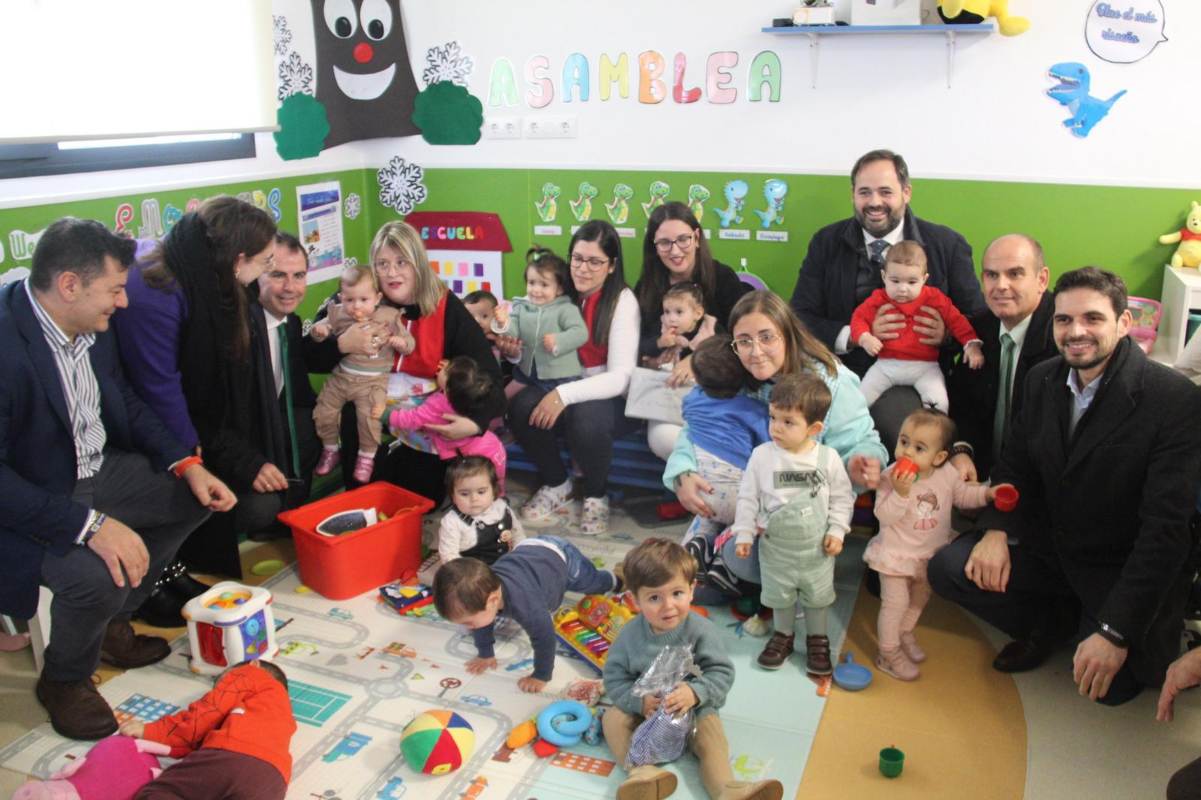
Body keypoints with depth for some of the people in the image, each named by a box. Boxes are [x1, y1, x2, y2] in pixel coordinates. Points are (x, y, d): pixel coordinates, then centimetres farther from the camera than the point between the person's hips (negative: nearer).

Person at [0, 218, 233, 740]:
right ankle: (63, 680, 4)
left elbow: (126, 403, 10)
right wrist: (90, 524, -36)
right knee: (95, 574, -32)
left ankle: (114, 620, 20)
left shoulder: (93, 325, -3)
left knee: (198, 494, 7)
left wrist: (187, 464, -3)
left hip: (94, 471, 9)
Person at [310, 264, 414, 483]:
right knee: (323, 413, 3)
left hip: (372, 381, -3)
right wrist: (318, 330, -16)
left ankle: (366, 457, 4)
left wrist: (401, 342, -21)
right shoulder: (339, 314, 0)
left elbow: (409, 343, 3)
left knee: (369, 417, -21)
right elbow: (322, 329, 8)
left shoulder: (388, 317, -4)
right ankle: (330, 450, 29)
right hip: (341, 376, 4)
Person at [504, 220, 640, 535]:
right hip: (560, 390, 4)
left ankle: (596, 495, -3)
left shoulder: (622, 301, -12)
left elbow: (620, 377, -19)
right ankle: (556, 484, 2)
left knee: (586, 417, -35)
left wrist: (566, 394, -31)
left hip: (607, 398, -4)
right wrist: (516, 353, -18)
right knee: (522, 406, -25)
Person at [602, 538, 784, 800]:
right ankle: (644, 772, -33)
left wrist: (695, 693, -36)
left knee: (710, 728, -26)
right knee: (613, 717, -18)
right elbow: (615, 678, -9)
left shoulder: (701, 630, -19)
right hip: (646, 708, 2)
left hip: (694, 707, -2)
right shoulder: (630, 636, -14)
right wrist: (639, 701, -27)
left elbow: (722, 673, -18)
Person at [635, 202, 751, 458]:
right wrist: (661, 343, -20)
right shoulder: (646, 286, 5)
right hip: (670, 387, 2)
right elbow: (637, 345, 3)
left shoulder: (723, 278, -4)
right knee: (663, 439, -29)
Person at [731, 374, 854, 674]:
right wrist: (744, 534, -8)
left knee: (817, 596, 17)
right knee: (780, 596, 17)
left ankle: (817, 639, 39)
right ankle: (783, 635, 40)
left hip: (816, 547, 0)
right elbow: (748, 497, -7)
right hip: (775, 546, 0)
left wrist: (836, 530, -9)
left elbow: (842, 498, -3)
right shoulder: (762, 455, -15)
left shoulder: (828, 458, -15)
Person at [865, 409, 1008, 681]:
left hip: (930, 554, 6)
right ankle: (889, 653, 17)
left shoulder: (947, 474, -11)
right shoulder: (891, 477, -25)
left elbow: (963, 494, 7)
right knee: (895, 602, -1)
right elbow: (884, 516, -29)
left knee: (920, 598, 25)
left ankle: (904, 633, 50)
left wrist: (988, 492, -9)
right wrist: (900, 493, -43)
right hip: (896, 554, -6)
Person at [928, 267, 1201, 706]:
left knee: (1110, 681, -23)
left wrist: (1115, 631, -27)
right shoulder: (1042, 379, -2)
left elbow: (1166, 526, -23)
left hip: (1124, 570, -4)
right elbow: (1014, 464, 9)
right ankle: (1053, 622, 10)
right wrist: (996, 531, -11)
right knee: (946, 568, -12)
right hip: (1050, 550, 5)